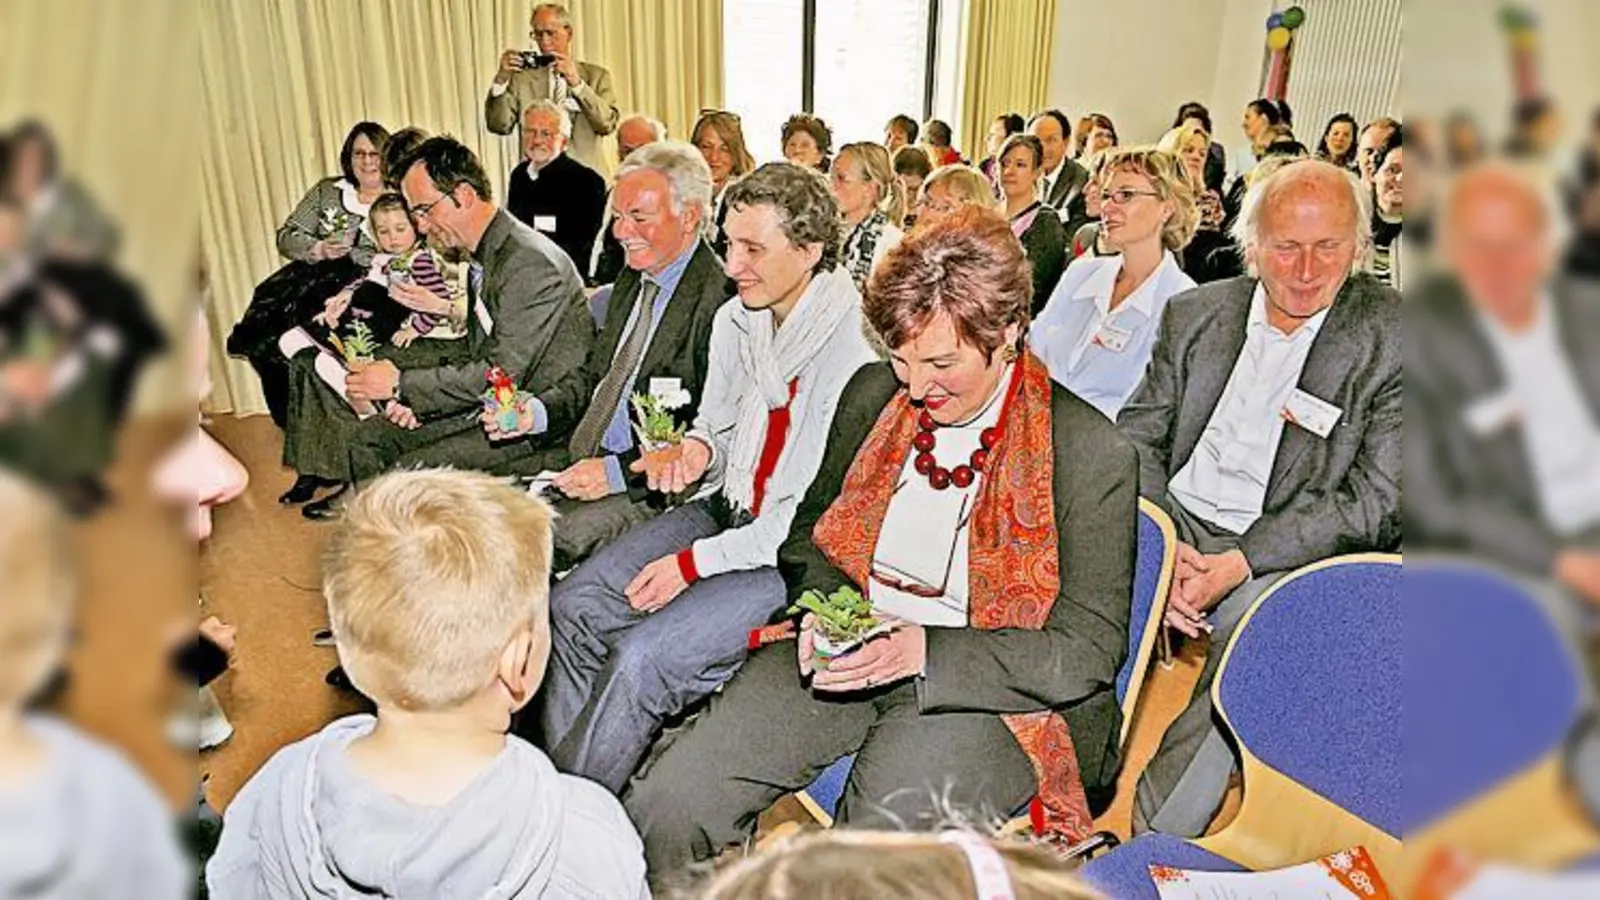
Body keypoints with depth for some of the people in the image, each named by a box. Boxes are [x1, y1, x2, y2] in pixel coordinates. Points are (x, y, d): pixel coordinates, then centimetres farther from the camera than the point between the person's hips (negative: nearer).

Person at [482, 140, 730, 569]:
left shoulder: (719, 297, -18)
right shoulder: (633, 277, 12)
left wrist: (620, 471, -20)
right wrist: (537, 411, 2)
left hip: (649, 488, -8)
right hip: (578, 460, 9)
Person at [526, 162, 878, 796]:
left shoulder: (853, 351, -22)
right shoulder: (735, 320, 4)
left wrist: (695, 562, -16)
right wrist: (696, 450, -7)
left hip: (792, 554, -8)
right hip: (723, 508, 8)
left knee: (642, 659, -21)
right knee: (574, 605, -5)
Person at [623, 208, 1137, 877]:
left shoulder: (1095, 452, -9)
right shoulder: (874, 393, 6)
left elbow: (1090, 649, -8)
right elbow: (810, 532, 18)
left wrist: (925, 650, -20)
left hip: (984, 688, -4)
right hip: (847, 658, 5)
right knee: (663, 805, -12)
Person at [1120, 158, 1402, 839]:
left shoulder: (1393, 338, -3)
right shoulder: (1195, 312, 9)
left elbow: (1376, 502, -7)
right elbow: (1136, 437, 6)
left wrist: (1239, 564, -19)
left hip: (1288, 555, -3)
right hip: (1173, 525, 3)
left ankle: (1150, 848, -20)